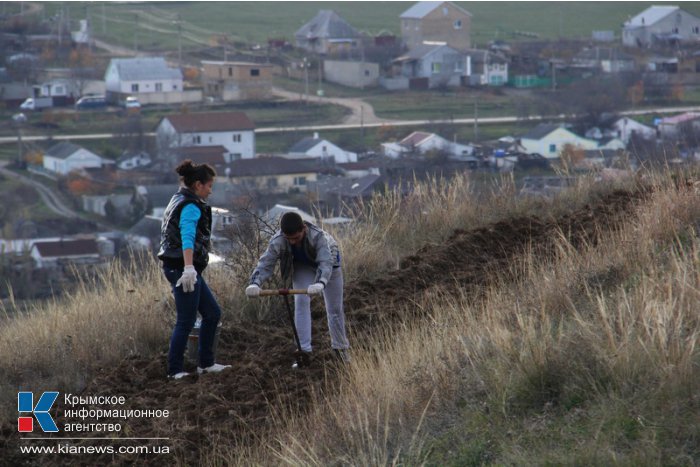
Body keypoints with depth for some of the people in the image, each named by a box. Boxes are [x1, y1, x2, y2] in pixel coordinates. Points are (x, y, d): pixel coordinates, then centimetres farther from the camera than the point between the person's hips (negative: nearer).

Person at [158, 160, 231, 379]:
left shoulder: (178, 201, 16)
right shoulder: (191, 206, -15)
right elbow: (187, 237, -29)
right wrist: (188, 267, -39)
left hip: (176, 268, 10)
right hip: (184, 269, -10)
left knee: (212, 313, 14)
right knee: (186, 322, -4)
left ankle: (206, 364, 19)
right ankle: (175, 371, 1)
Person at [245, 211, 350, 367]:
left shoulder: (318, 236, -44)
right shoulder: (278, 241, -35)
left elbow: (325, 263, -54)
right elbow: (266, 263, -38)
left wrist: (320, 283, -74)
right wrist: (255, 283, -58)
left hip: (326, 263, -2)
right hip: (302, 266, 2)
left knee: (335, 308, 8)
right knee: (301, 303, -19)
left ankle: (341, 347, 29)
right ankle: (304, 352, -18)